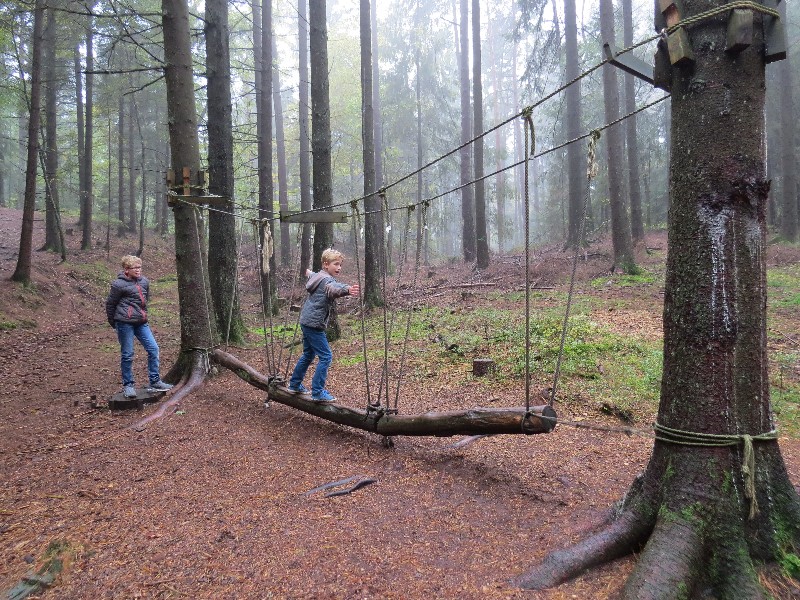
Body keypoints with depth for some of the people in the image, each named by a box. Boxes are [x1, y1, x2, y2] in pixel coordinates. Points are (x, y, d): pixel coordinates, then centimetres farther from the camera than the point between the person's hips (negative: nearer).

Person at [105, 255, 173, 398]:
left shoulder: (144, 282, 7)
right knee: (127, 354, 2)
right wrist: (113, 322, 7)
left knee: (153, 348, 2)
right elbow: (110, 304, -1)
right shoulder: (119, 284, -10)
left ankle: (155, 382, 11)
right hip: (125, 323, -6)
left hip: (141, 322, 6)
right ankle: (128, 385, 15)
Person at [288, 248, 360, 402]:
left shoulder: (318, 276, 12)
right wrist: (347, 290, -64)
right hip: (314, 324, -10)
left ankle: (295, 384, 36)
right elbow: (334, 289, -43)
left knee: (308, 354, 23)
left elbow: (310, 274, 38)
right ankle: (318, 393, -4)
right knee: (326, 356, -8)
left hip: (307, 322, 10)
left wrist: (308, 272, 62)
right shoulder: (327, 280, -18)